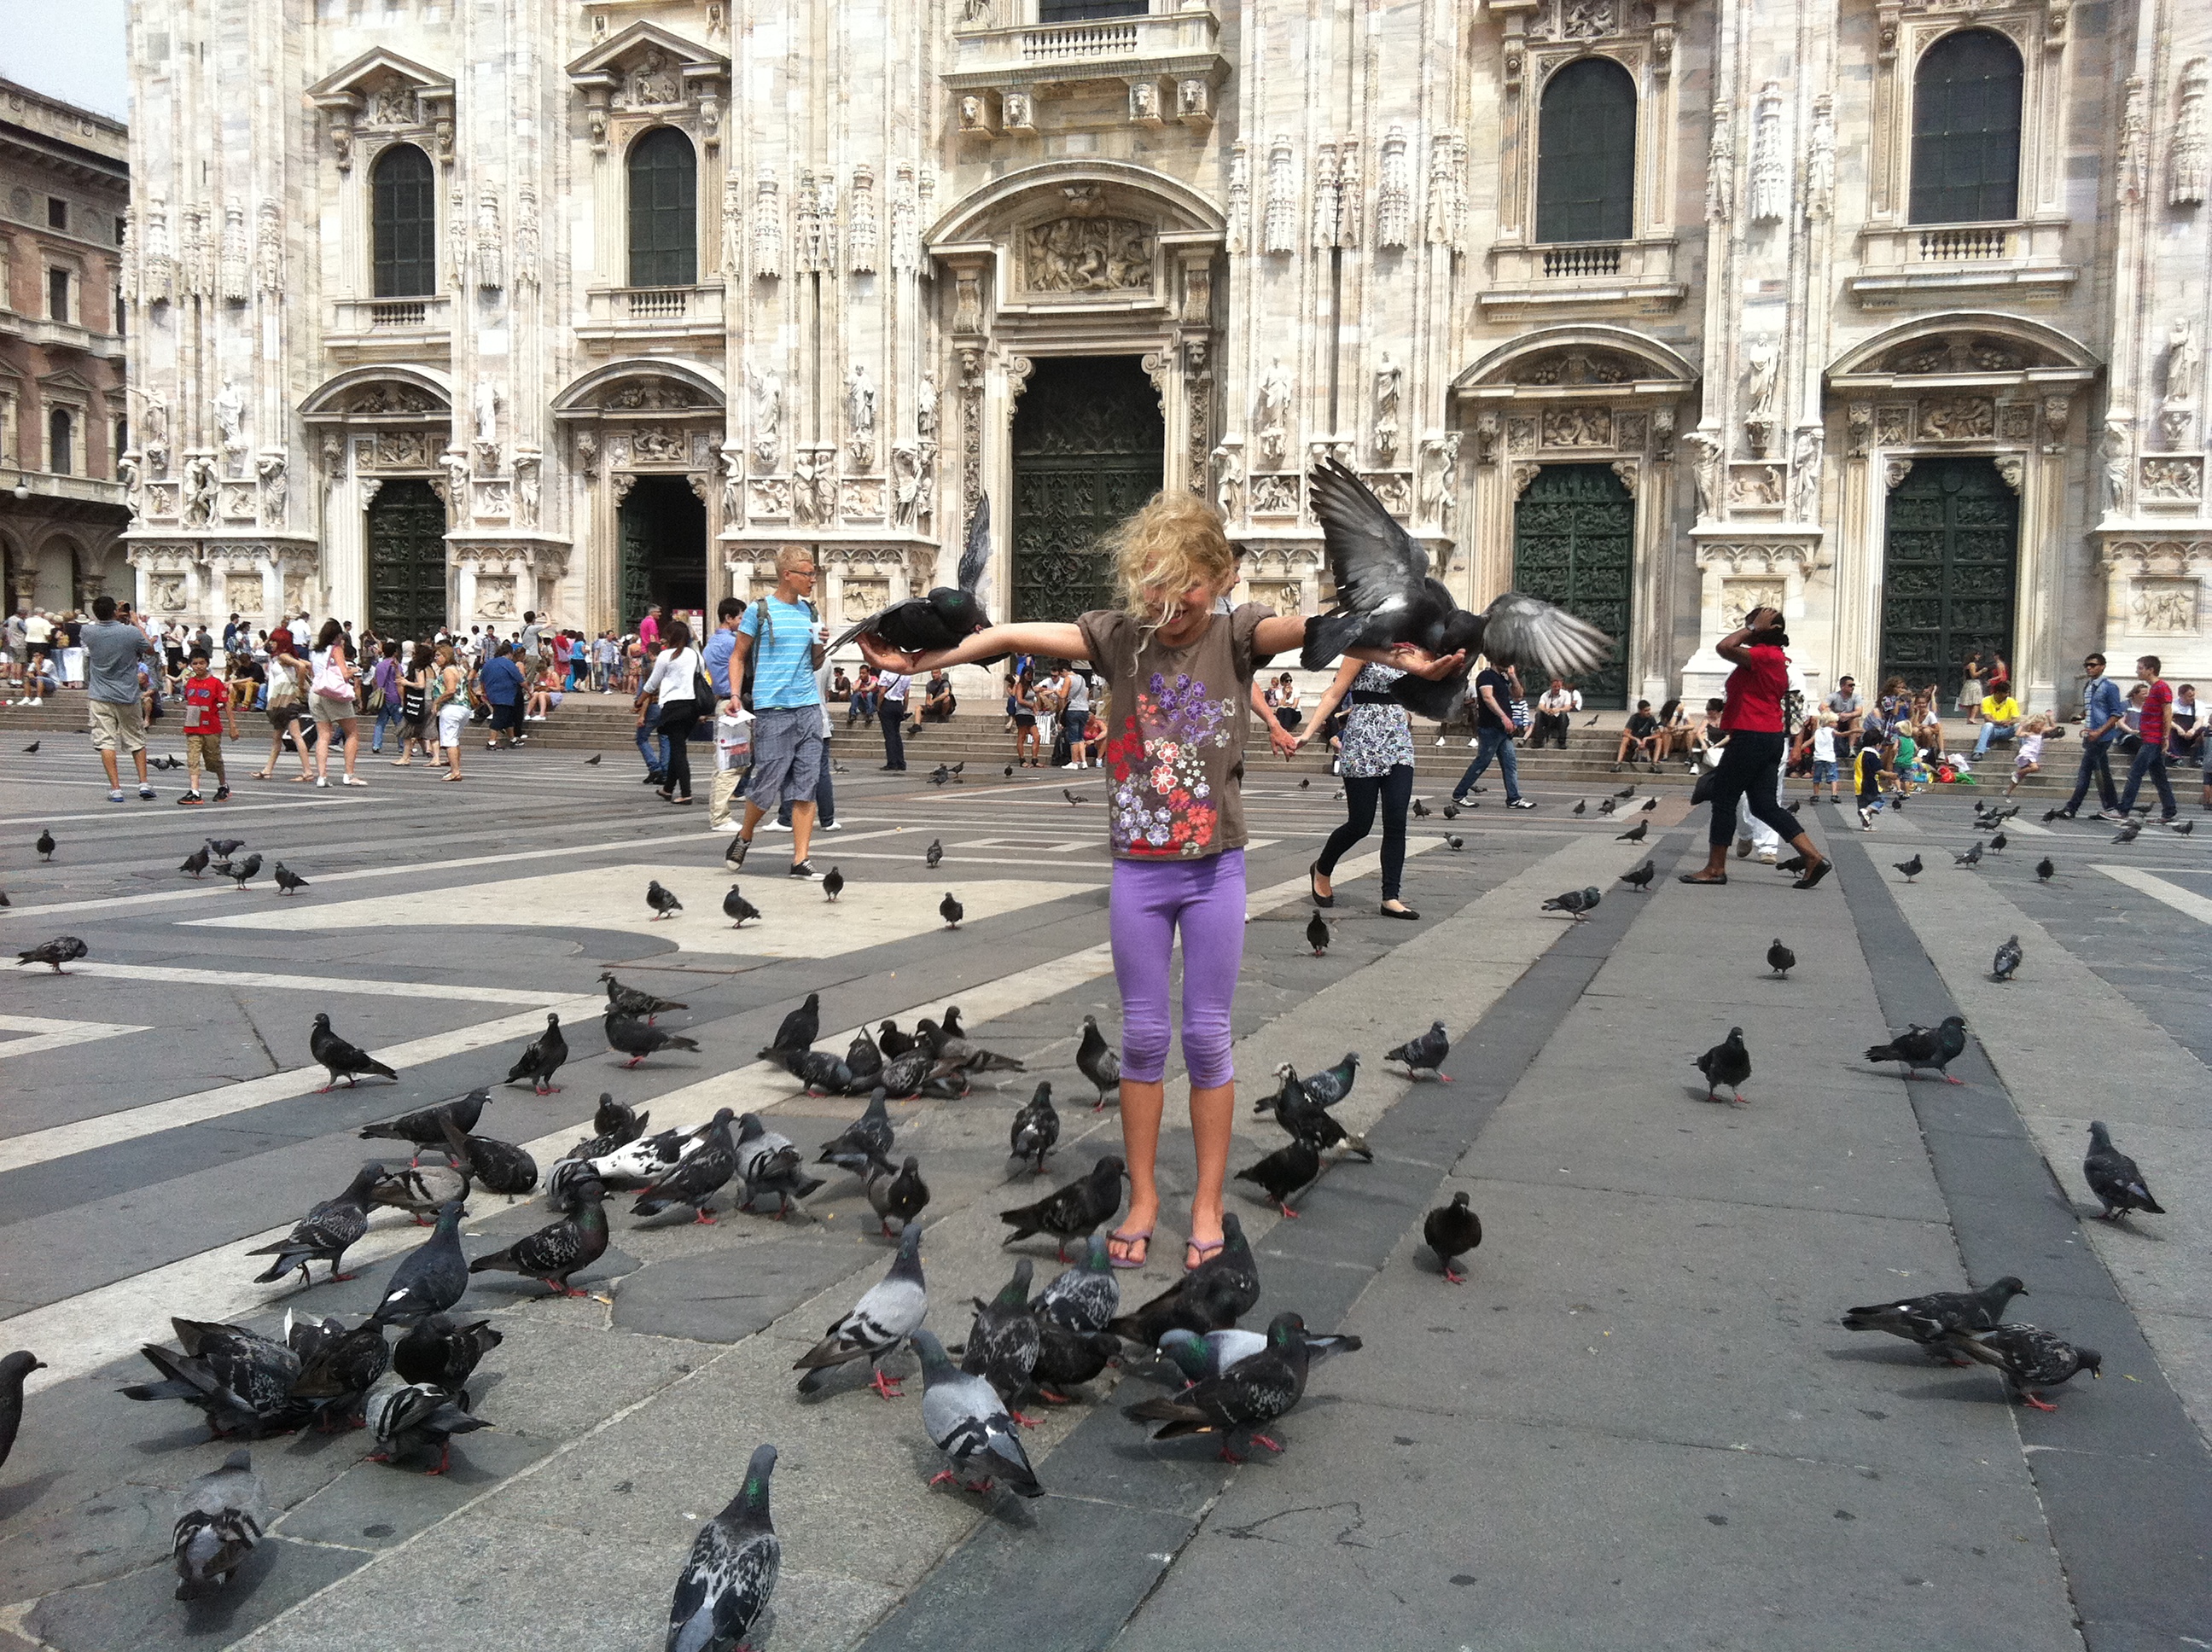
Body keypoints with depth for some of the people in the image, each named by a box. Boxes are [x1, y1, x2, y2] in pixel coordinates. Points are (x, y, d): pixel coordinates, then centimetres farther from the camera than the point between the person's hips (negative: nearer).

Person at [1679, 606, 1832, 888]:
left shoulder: (1763, 655, -15)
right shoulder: (1778, 658, 17)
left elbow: (1724, 647, -26)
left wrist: (1753, 628, -15)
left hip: (1751, 736, -10)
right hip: (1771, 736, 10)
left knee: (1723, 799, -1)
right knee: (1765, 806, 10)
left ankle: (1715, 868, 5)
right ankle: (1814, 857, 4)